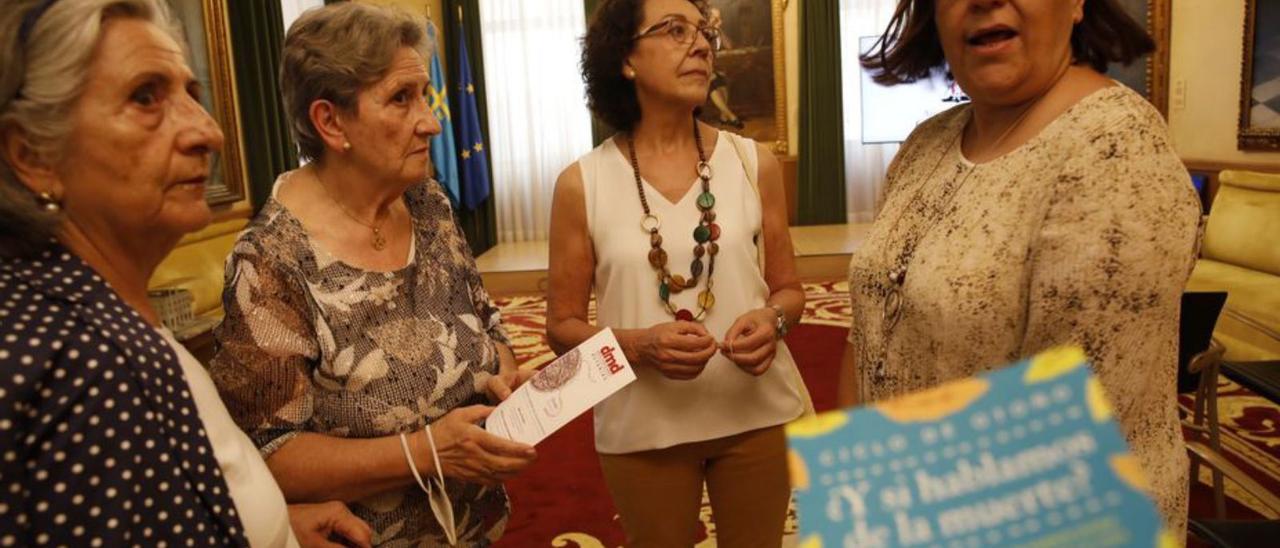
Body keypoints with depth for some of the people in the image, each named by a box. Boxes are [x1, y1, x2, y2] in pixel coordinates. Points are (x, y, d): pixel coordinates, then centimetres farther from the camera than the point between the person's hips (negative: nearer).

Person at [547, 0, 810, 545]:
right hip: (643, 424, -1)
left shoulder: (754, 162, -3)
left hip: (757, 411, 2)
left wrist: (772, 319, -17)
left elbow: (788, 289, 5)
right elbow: (562, 326, -4)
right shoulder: (582, 184, -8)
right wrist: (639, 346, -22)